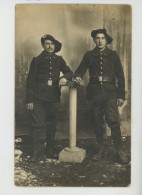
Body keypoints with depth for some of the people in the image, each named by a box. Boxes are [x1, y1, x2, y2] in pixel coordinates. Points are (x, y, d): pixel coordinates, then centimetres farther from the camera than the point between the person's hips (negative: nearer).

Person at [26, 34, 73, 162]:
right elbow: (30, 80, 2)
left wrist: (65, 77, -11)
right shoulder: (37, 60, 4)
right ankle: (35, 152, 5)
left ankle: (50, 150, 22)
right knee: (37, 125, -5)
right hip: (38, 98, -3)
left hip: (52, 98, 3)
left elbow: (69, 72, 15)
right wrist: (29, 99, -4)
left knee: (51, 125, 8)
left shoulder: (59, 60, 13)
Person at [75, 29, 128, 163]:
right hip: (94, 94, 2)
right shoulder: (89, 55, 10)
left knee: (113, 121, -11)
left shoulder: (113, 55, 6)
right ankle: (100, 148, 21)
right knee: (98, 122, 7)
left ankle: (119, 150, 0)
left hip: (110, 93, -2)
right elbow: (80, 69, 9)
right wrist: (77, 76, -17)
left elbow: (120, 76, 5)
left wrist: (121, 95, 0)